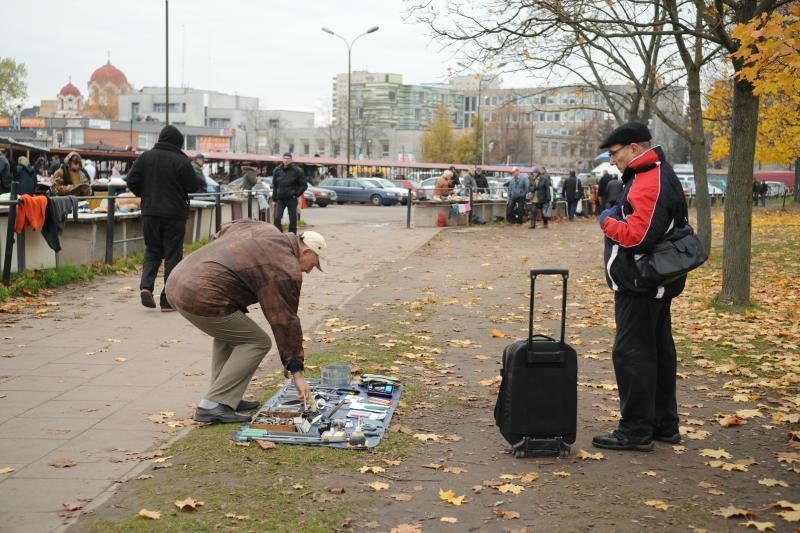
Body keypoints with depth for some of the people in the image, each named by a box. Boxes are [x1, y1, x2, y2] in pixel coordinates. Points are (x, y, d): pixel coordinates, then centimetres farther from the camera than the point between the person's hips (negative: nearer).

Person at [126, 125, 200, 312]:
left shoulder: (145, 157, 1)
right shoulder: (181, 161, -11)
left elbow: (131, 181, -1)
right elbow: (193, 186, -8)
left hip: (150, 213, 3)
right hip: (174, 214, -3)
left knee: (152, 250, 17)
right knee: (173, 255, 4)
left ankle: (146, 285, -7)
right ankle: (168, 300, 3)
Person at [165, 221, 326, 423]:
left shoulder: (262, 228, 18)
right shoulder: (286, 269, -6)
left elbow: (219, 236, 28)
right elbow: (285, 321, -6)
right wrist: (296, 371, -1)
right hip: (202, 298, -10)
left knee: (228, 333, 28)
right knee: (257, 342, 2)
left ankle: (226, 399, 25)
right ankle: (213, 405, -3)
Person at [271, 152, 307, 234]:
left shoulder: (297, 171, -4)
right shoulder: (277, 170, 5)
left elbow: (304, 185, 2)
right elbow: (274, 186, 13)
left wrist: (296, 194, -6)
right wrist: (274, 199, 10)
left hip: (291, 199, -2)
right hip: (280, 200, 2)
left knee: (292, 220, 2)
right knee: (277, 219, -7)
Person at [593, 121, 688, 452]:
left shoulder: (649, 185, -20)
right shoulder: (659, 176, 15)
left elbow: (638, 236, -27)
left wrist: (608, 222, -11)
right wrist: (617, 219, 6)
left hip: (639, 288, -11)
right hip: (655, 284, 11)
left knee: (631, 354, -6)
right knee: (658, 351, 15)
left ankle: (636, 431, -1)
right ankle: (664, 424, 25)